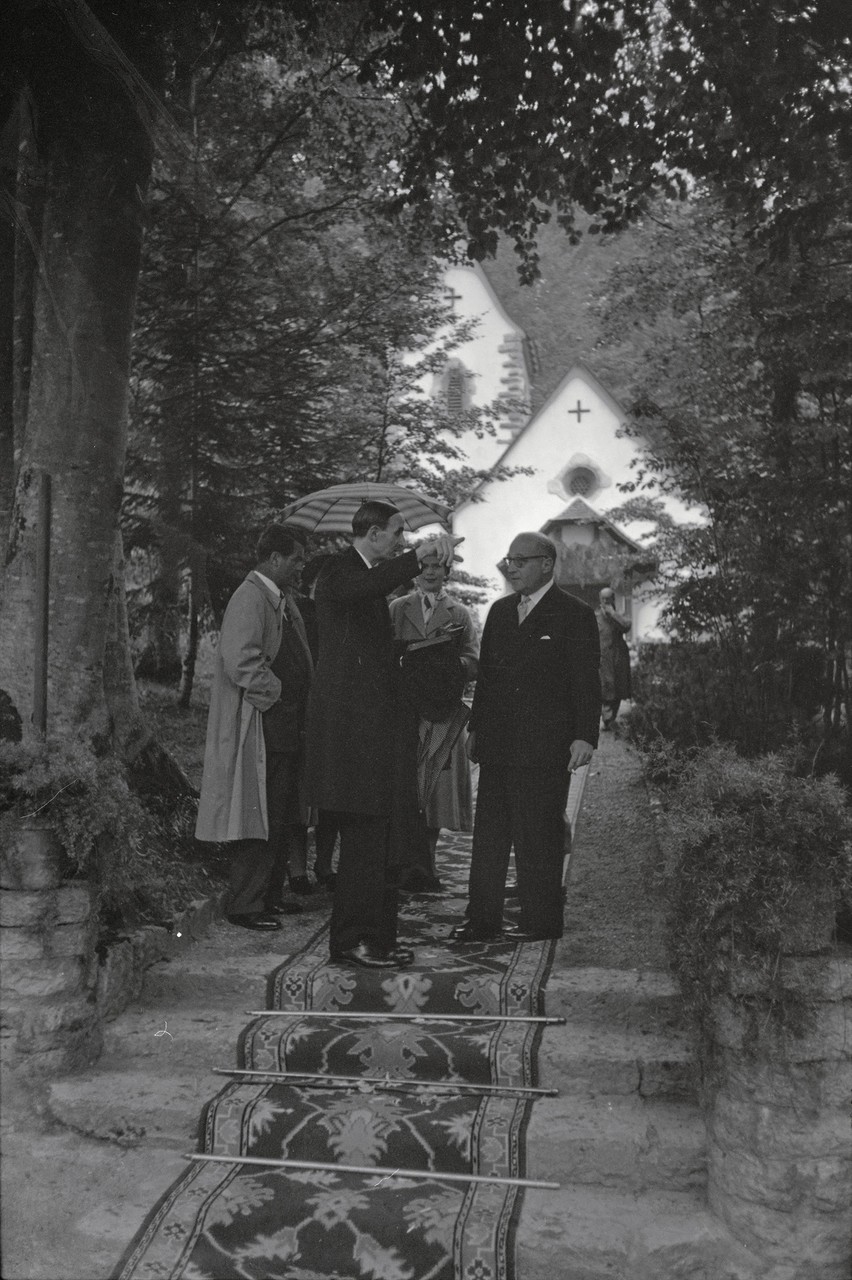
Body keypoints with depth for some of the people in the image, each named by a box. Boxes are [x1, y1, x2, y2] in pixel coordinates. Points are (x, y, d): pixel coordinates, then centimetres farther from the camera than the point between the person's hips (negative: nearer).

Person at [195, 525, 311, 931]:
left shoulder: (281, 601, 16)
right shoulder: (250, 598, -15)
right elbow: (240, 662, -26)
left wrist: (299, 703, 12)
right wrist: (275, 693, -15)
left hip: (285, 727, 10)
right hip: (259, 727, -10)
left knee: (282, 817, 14)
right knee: (260, 817, -5)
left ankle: (269, 895, 25)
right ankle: (244, 905, 4)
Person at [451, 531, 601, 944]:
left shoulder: (574, 615, -3)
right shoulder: (499, 611, 16)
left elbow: (586, 682, -6)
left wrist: (584, 736, -13)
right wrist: (476, 727, 15)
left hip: (544, 747, -6)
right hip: (497, 743, 6)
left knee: (538, 838, 0)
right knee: (488, 834, 8)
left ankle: (541, 921, 11)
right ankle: (482, 918, 15)